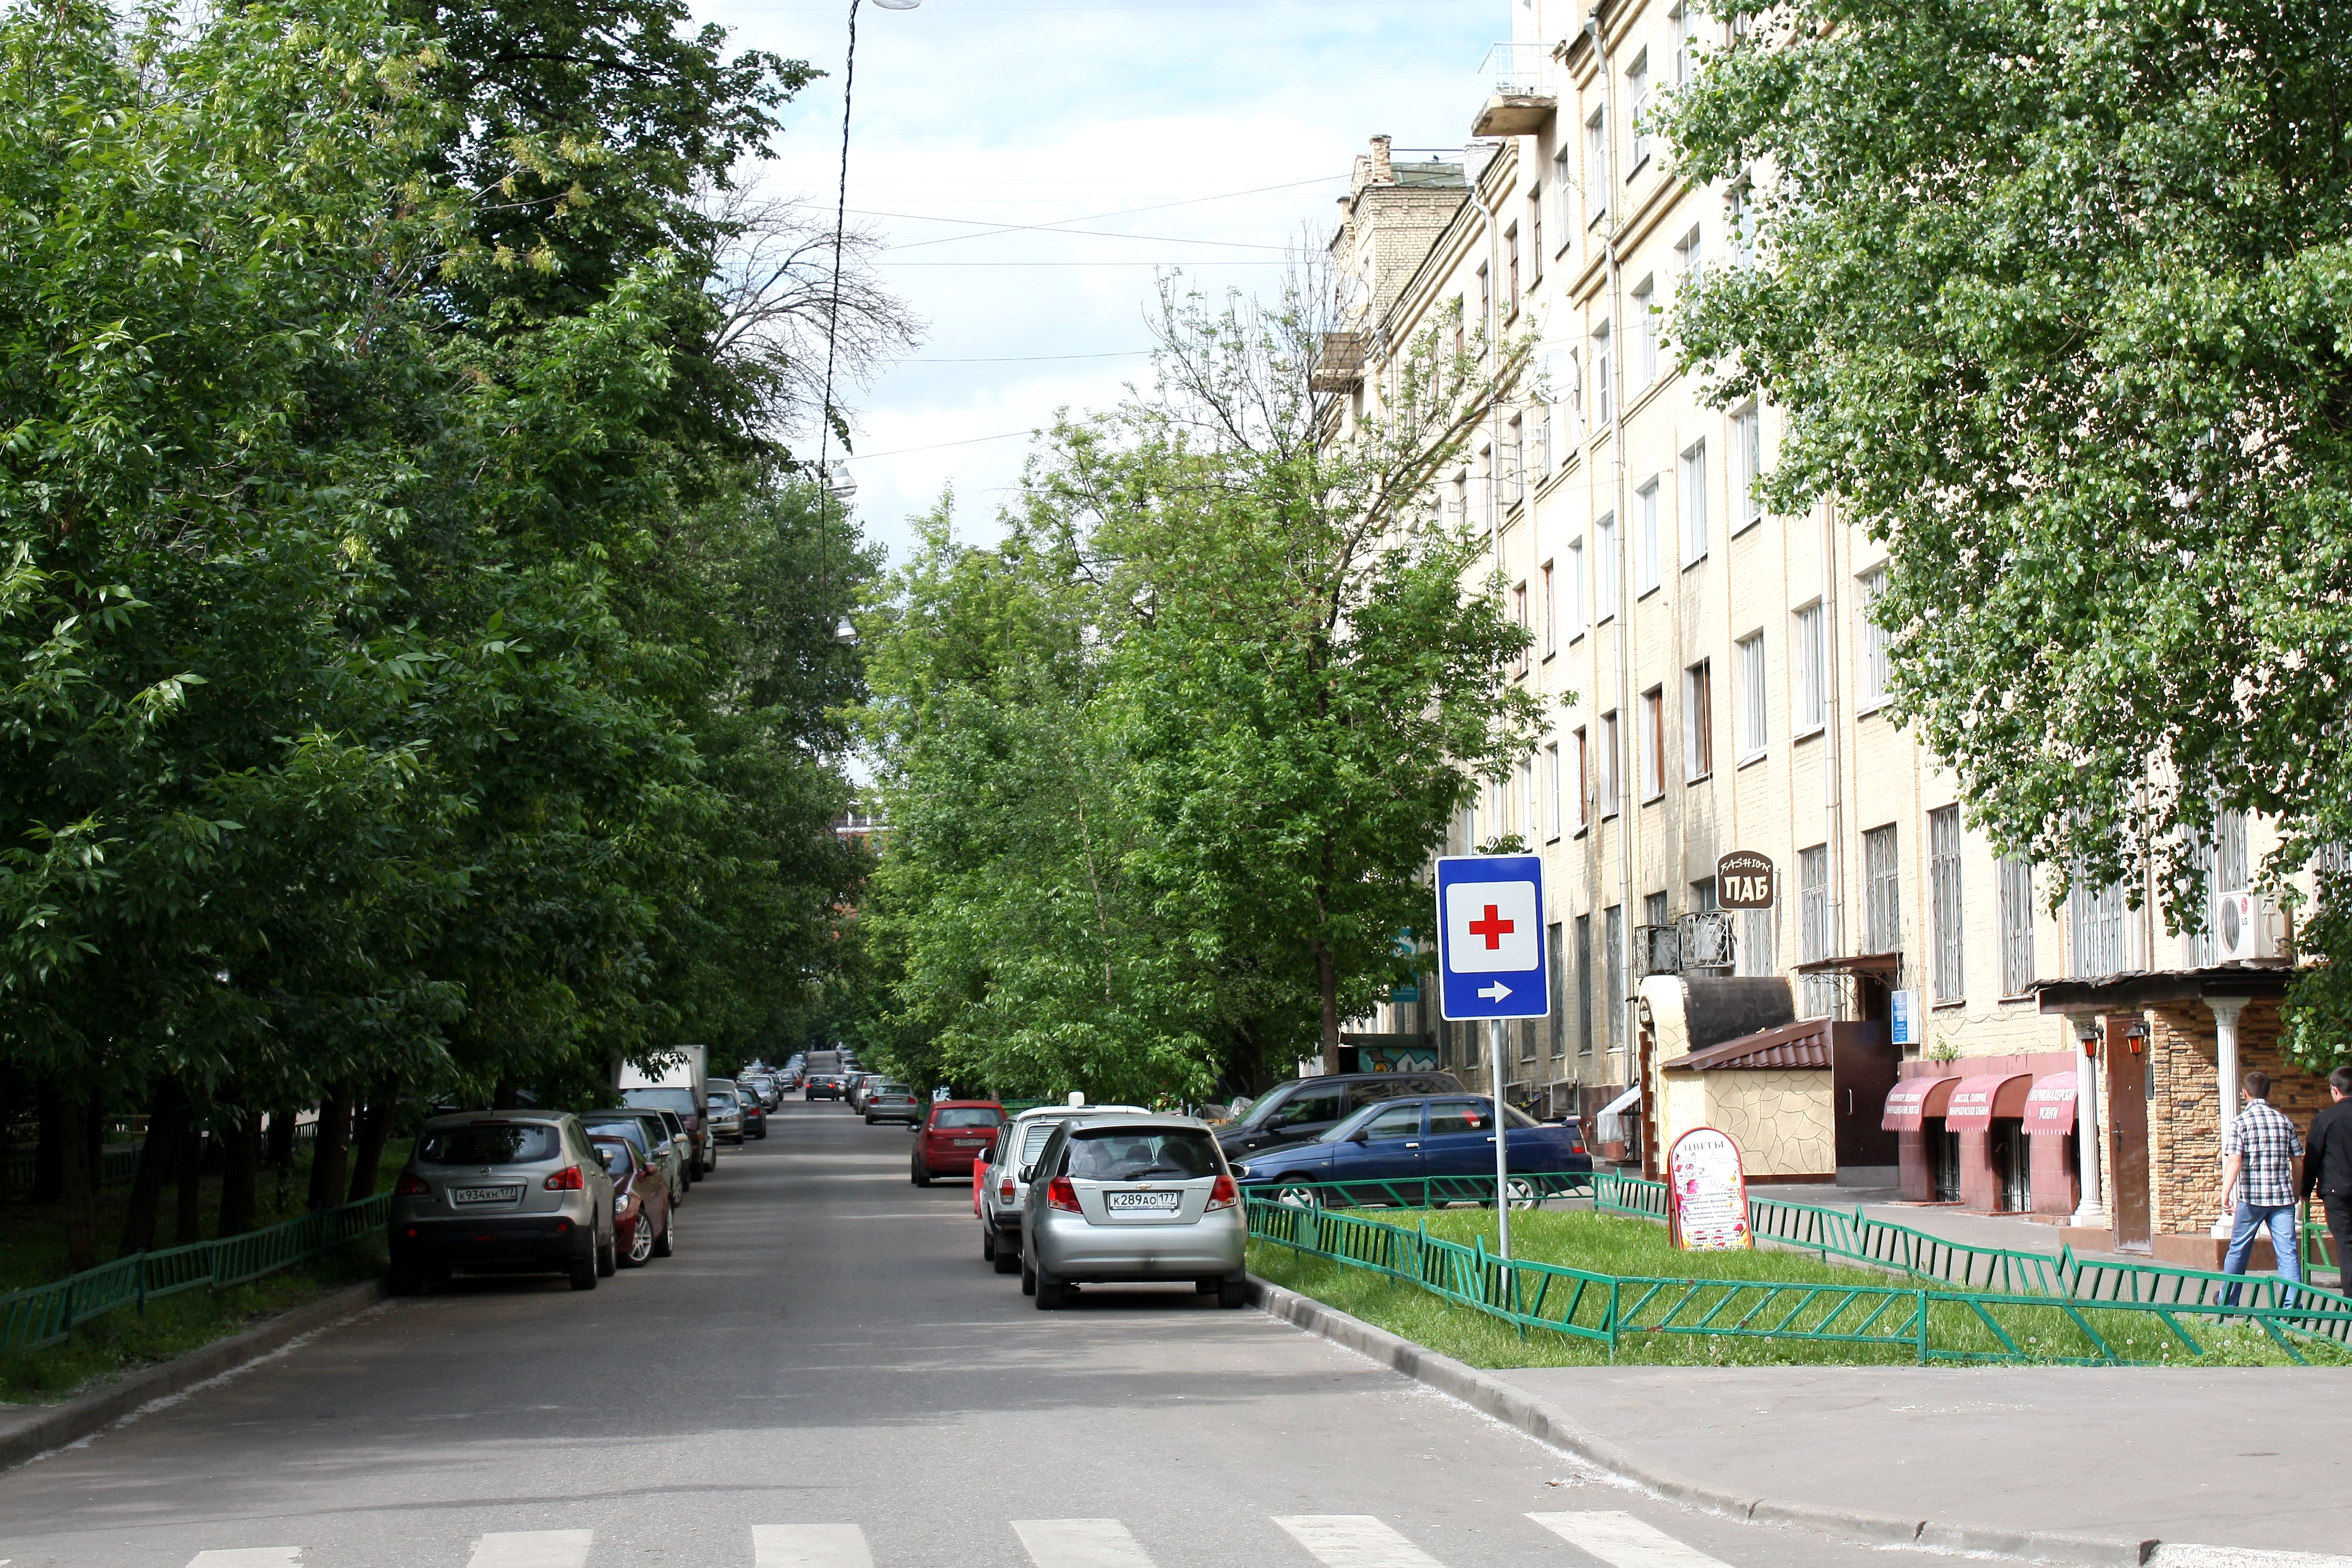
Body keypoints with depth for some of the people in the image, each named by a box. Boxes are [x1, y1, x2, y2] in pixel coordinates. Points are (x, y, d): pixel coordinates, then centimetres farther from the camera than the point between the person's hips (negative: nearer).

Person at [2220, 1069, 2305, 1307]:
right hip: (2283, 1197, 2)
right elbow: (2298, 1163, 10)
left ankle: (2228, 1301, 23)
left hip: (2251, 1197, -2)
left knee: (2238, 1249, 12)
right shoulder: (2285, 1123, 6)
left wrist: (2225, 1192, -13)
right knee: (2288, 1251, 0)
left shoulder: (2240, 1123, -4)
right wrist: (2295, 1191, 23)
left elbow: (2235, 1162, -14)